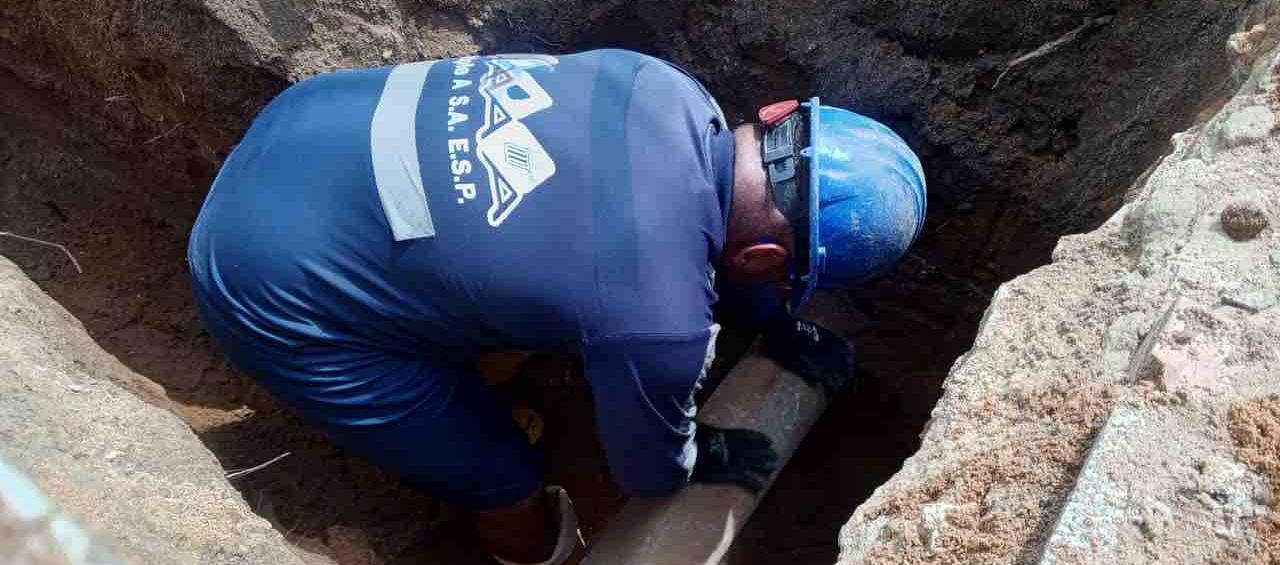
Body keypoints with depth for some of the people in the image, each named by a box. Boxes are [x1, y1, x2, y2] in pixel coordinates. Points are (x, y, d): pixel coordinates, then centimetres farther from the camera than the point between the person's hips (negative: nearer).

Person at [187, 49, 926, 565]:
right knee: (511, 496, 6)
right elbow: (650, 468, -5)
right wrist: (714, 458, 16)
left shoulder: (665, 90, -8)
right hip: (272, 284, -7)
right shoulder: (660, 323, -28)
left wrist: (781, 329, 23)